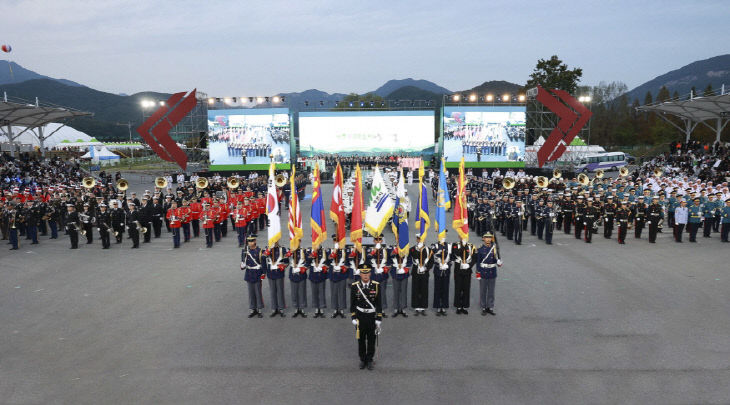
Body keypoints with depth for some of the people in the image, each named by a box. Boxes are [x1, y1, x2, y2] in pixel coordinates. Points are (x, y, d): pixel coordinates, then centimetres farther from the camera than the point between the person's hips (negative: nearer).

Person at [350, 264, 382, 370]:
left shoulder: (376, 286, -6)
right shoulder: (354, 286, -5)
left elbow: (379, 304, -2)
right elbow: (352, 304, 1)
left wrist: (379, 319, -4)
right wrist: (353, 318, -2)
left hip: (372, 317, 0)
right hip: (360, 317, 0)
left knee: (371, 340, 9)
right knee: (361, 340, 10)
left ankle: (370, 360, 24)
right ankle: (362, 360, 26)